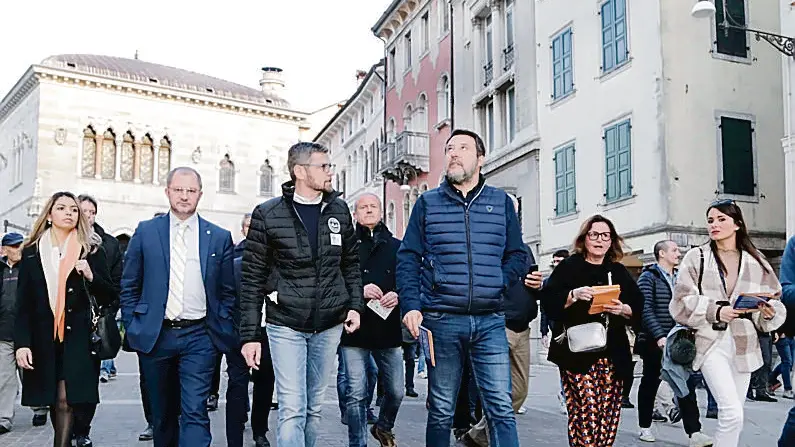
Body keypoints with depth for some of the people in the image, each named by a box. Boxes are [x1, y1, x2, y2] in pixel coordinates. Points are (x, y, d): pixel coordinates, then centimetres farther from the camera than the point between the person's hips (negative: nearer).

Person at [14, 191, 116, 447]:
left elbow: (110, 297, 5)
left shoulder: (92, 251, 4)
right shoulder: (31, 253, 8)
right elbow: (23, 304, 5)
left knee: (65, 400, -8)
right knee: (54, 400, 5)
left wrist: (91, 276, -14)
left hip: (79, 337, -2)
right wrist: (22, 343, -6)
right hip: (43, 339, 2)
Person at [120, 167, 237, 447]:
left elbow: (228, 292, 8)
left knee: (195, 413, -10)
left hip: (199, 337, -1)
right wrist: (133, 327, 2)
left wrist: (222, 329, 1)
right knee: (162, 413, 14)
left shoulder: (220, 237, 4)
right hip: (154, 336, 2)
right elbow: (129, 286, 8)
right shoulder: (146, 232, 5)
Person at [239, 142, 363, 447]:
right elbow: (252, 279, -3)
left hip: (329, 325, 4)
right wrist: (250, 334, -6)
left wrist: (355, 305, 2)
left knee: (313, 408, 12)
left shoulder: (339, 210, 6)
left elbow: (351, 263, 15)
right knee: (292, 410, -7)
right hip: (286, 325, -3)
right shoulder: (267, 214, -5)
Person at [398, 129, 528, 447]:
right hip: (441, 321, 0)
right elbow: (408, 259, 4)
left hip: (490, 321, 0)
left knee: (501, 409, -4)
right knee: (441, 412, 8)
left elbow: (518, 255, 11)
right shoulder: (427, 203, 9)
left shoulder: (501, 202, 11)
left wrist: (497, 283, -7)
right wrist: (411, 305, -8)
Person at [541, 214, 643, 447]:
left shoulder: (619, 272, 16)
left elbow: (639, 310, 12)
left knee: (608, 415, 1)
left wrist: (623, 310, -8)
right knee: (586, 412, -12)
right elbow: (549, 301, -6)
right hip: (578, 353, -4)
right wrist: (574, 295, -21)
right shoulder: (568, 267, 4)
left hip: (613, 354, 4)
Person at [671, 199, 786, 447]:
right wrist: (715, 311, -18)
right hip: (711, 342, -4)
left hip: (744, 344, 4)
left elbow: (774, 299, 11)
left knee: (733, 414, 10)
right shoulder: (696, 257, -1)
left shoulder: (755, 260, 7)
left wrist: (770, 313, -11)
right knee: (732, 413, -17)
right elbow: (681, 303, -5)